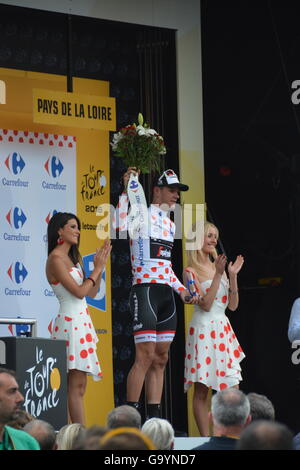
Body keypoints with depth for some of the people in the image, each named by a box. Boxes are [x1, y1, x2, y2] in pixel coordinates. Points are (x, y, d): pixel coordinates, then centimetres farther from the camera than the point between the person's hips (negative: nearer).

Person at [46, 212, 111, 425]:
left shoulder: (73, 258, 17)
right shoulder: (56, 259, -10)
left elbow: (92, 292, 17)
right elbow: (79, 292, -15)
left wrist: (100, 267, 7)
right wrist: (97, 269, -5)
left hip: (81, 321, 10)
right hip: (71, 322, -10)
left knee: (78, 385, 6)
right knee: (76, 384, -11)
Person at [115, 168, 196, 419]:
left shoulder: (170, 224, 21)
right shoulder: (143, 214, -4)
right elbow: (120, 225, -27)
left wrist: (181, 289, 20)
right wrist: (127, 190, -26)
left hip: (166, 293, 9)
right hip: (145, 291, -9)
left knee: (161, 358, 7)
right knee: (145, 356, -14)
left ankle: (154, 417, 10)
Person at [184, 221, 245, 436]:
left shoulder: (218, 267, 13)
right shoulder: (191, 271, -4)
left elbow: (233, 305, 10)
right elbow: (206, 304, -14)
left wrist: (233, 275, 1)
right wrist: (218, 275, -16)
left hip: (223, 330, 6)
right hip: (203, 330, -6)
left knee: (233, 390, 2)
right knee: (201, 390, -3)